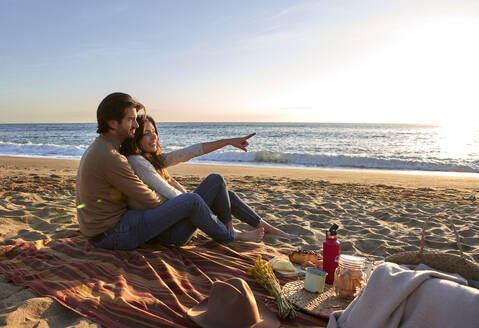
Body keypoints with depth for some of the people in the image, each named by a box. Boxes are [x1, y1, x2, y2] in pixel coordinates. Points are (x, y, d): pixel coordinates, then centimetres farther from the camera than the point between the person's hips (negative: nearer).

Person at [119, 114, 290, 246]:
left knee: (228, 195, 9)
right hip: (167, 231, -9)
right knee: (215, 180, -10)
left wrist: (228, 141, 4)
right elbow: (168, 193, -17)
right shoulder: (135, 161, -15)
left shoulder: (154, 158, 13)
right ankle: (230, 232, 7)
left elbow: (191, 152, 7)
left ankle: (266, 227, 23)